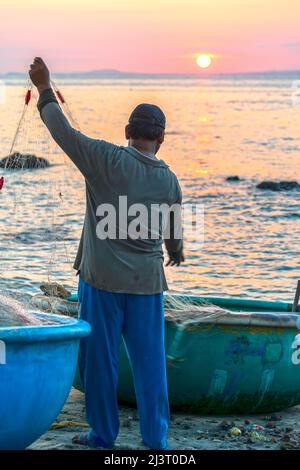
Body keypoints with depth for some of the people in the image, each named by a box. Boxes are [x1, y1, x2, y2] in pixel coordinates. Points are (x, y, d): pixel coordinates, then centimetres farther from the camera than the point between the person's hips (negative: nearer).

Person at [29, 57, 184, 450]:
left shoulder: (108, 160, -12)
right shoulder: (169, 181, 1)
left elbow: (63, 132, -10)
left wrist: (44, 89, 3)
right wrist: (176, 251, 39)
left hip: (103, 278, -3)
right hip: (147, 282, 3)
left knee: (99, 358, 7)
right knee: (149, 360, 8)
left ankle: (103, 435, 15)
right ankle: (155, 439, 12)